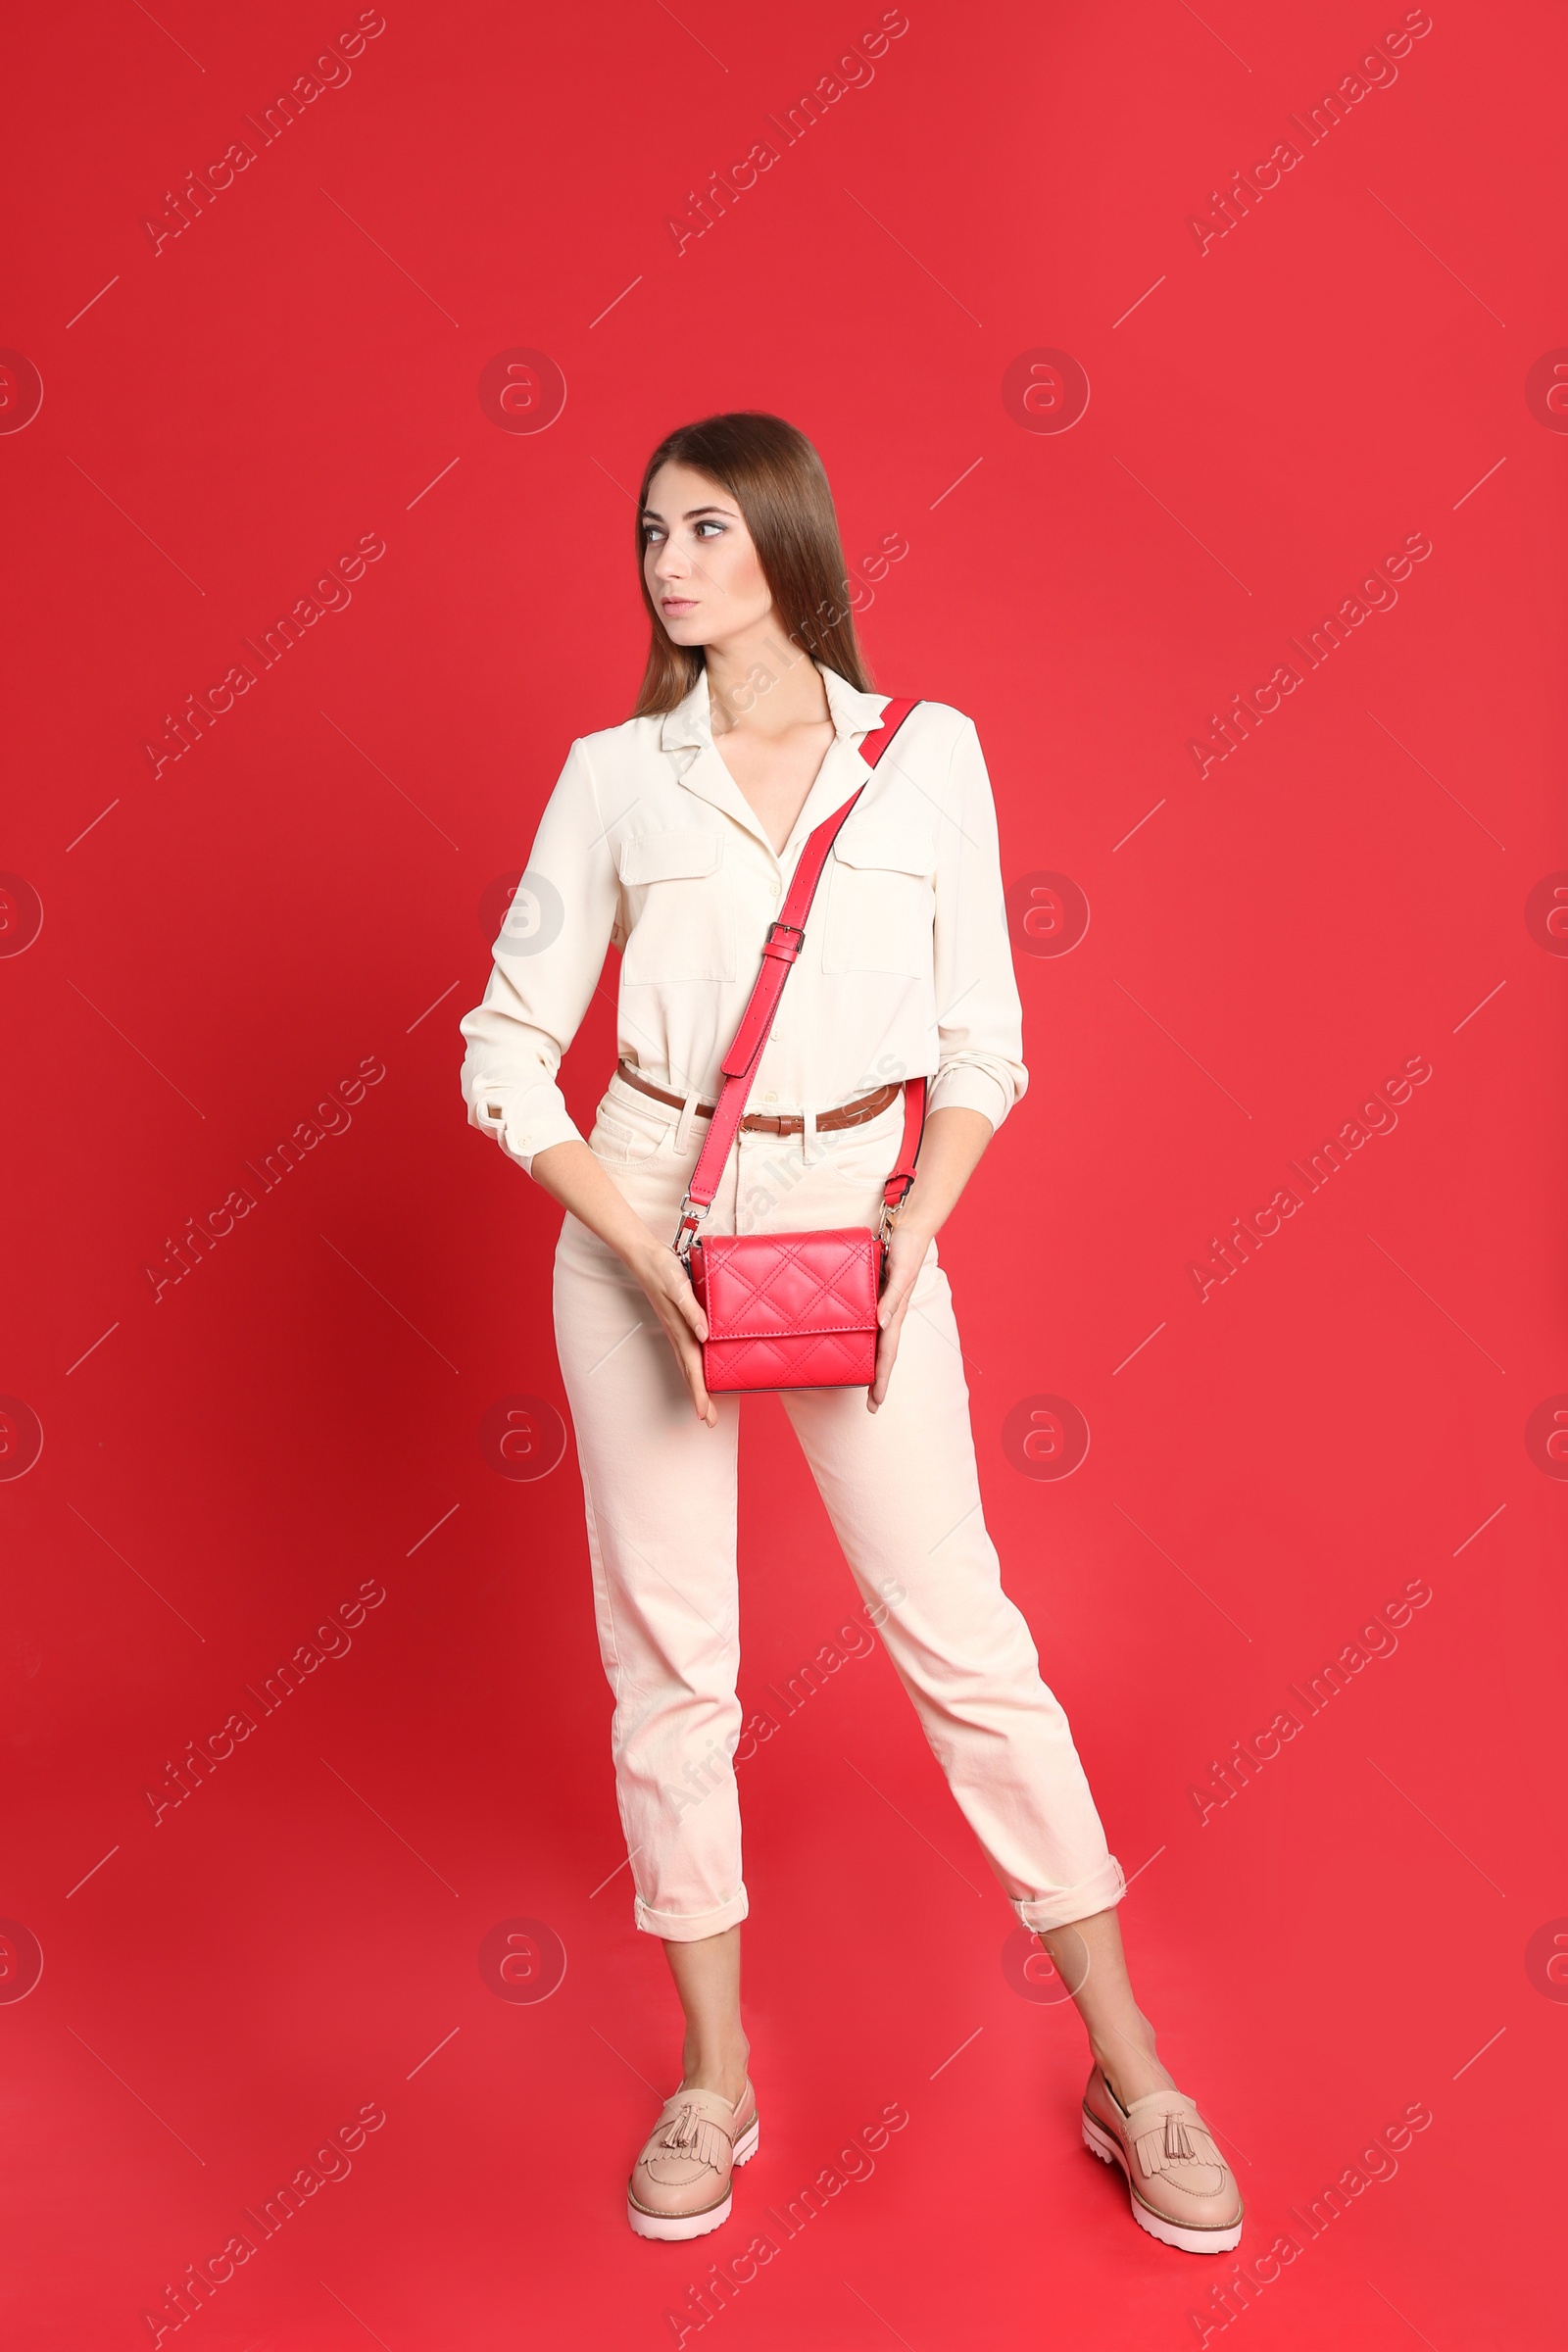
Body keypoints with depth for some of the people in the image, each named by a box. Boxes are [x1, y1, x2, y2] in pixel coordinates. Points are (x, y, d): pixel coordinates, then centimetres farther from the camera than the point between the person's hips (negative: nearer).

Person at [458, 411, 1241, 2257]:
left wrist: (912, 1229, -11)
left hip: (859, 1217, -1)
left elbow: (981, 1036, 4)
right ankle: (715, 2076, 25)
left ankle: (1130, 2071, 18)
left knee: (964, 1638, 1)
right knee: (666, 1655, 6)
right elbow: (507, 1050, 2)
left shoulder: (929, 754, 3)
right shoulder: (615, 774, 3)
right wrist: (643, 1250, -9)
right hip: (642, 1217, 1)